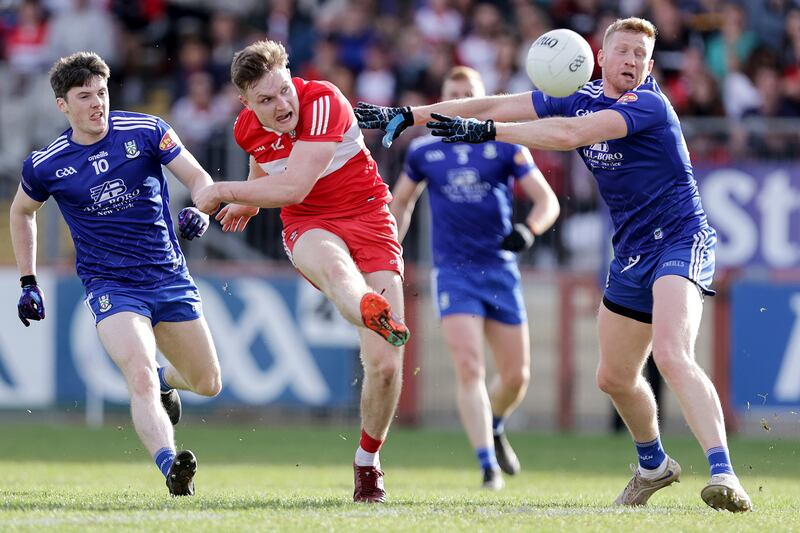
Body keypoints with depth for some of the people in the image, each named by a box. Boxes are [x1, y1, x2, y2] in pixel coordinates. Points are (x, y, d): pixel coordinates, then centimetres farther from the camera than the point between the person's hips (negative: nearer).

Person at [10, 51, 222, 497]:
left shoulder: (146, 131, -5)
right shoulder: (45, 166, -4)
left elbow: (199, 177, -3)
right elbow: (22, 211, 16)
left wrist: (200, 210, -25)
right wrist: (29, 283, 15)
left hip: (170, 276, 3)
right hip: (111, 287, -3)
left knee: (208, 384, 12)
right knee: (141, 376, -28)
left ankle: (164, 381, 47)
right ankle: (170, 468, -42)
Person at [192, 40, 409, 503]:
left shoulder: (323, 102, -19)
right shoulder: (248, 129, -1)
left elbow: (295, 186, -25)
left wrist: (225, 192, -18)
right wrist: (251, 201, 43)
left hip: (368, 217, -2)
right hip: (309, 226, 2)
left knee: (385, 364, -11)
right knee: (332, 265, -42)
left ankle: (368, 462, 13)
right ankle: (376, 316, -80)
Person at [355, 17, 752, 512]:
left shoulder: (649, 105, -17)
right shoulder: (578, 98, 5)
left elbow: (570, 134, -30)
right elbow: (495, 105, 6)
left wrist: (486, 131, -32)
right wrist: (407, 115, 2)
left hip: (680, 241, -9)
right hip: (631, 254, 9)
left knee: (672, 357, -30)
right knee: (614, 377, 19)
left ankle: (724, 474, -38)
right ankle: (654, 465, 44)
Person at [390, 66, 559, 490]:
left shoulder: (505, 147, 1)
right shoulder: (424, 150, 5)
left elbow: (548, 200, -1)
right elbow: (400, 201, 21)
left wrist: (528, 230, -21)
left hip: (500, 269, 1)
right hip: (453, 272, -1)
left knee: (517, 376, 5)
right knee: (469, 368, -17)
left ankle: (493, 430, 36)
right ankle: (488, 464, -18)